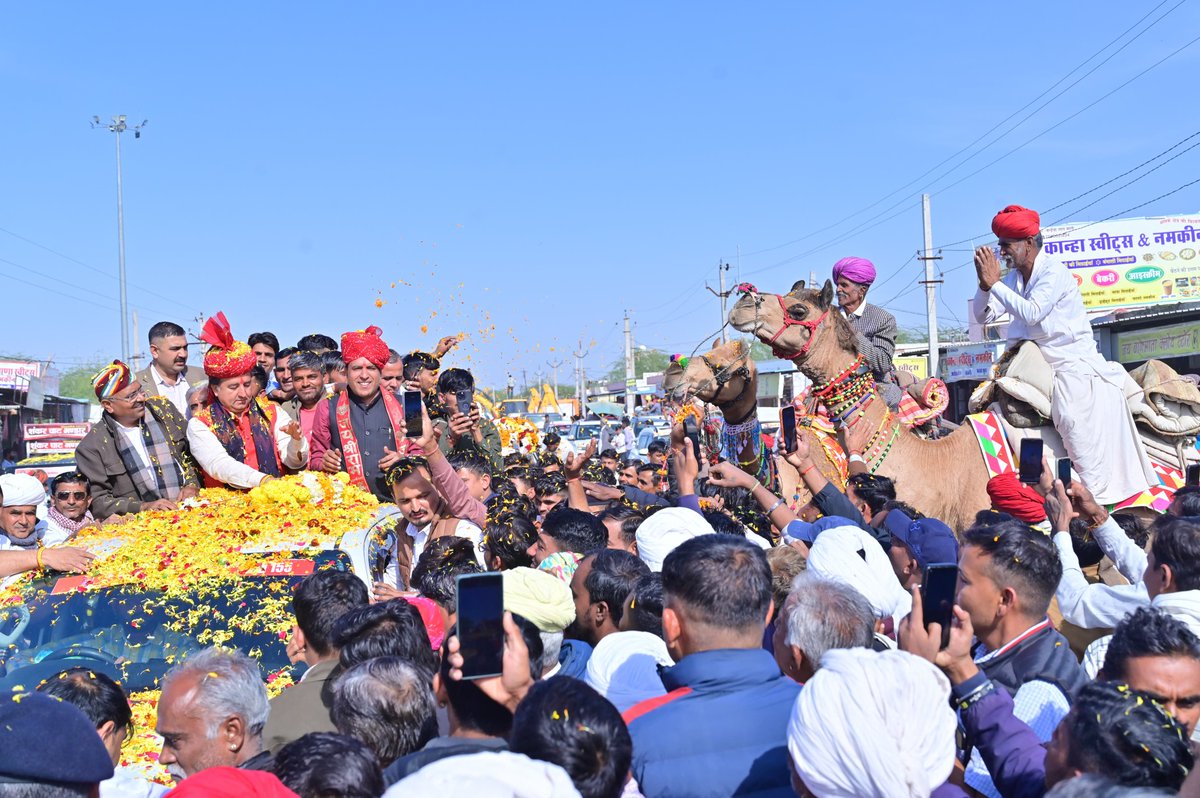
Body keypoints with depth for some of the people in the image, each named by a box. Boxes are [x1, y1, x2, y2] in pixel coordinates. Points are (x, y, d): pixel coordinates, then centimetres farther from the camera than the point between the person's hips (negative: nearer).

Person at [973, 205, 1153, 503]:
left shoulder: (1054, 272, -14)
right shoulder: (1014, 277, 8)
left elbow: (1031, 313, -27)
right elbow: (983, 315, 5)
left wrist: (994, 282, -24)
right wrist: (984, 283, -12)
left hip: (1074, 364, -8)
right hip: (1039, 364, 8)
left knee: (1072, 415, -25)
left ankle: (1097, 495, -20)